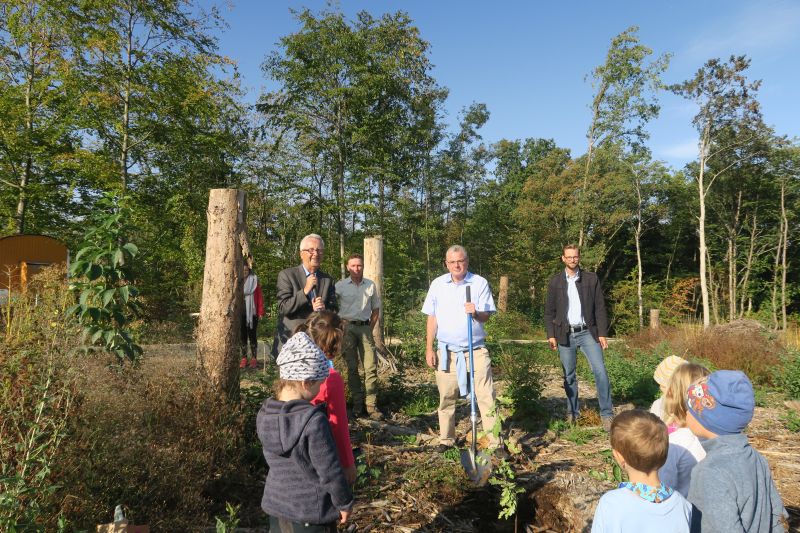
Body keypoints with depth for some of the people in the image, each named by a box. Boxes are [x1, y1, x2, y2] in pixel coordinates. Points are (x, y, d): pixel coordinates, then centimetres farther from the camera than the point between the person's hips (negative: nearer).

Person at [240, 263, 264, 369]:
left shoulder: (254, 280, 0)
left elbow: (260, 296, -1)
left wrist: (260, 311, -5)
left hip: (252, 312, -2)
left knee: (252, 335, 3)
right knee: (242, 335, 8)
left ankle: (254, 359, 9)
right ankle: (244, 358, 14)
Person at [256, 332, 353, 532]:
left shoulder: (264, 415, -7)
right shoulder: (314, 421, -27)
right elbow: (330, 471, -20)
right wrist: (344, 503, -5)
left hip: (275, 505, 6)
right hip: (311, 512, -6)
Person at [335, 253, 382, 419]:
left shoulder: (371, 285, 7)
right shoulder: (340, 285, 1)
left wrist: (370, 328, 6)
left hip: (365, 327, 1)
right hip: (347, 327, -1)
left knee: (371, 366, -5)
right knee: (352, 367, 5)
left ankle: (371, 405, -1)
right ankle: (357, 402, 15)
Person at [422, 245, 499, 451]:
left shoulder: (480, 283, -1)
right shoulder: (437, 284, 5)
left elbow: (486, 316, -3)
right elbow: (432, 318, 8)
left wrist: (476, 313, -26)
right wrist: (429, 349, 4)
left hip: (475, 350, -2)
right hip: (446, 351, 2)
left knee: (486, 397, -3)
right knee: (446, 398, 10)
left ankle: (495, 442, 5)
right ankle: (446, 440, 24)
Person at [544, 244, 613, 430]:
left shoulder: (591, 279, 3)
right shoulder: (555, 282, 4)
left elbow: (600, 307, 3)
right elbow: (549, 311, 6)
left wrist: (602, 333, -3)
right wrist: (551, 335, -1)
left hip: (587, 332, -1)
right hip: (565, 334, 1)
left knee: (600, 371, -11)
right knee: (569, 375, 8)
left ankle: (607, 413, -3)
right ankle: (572, 413, 21)